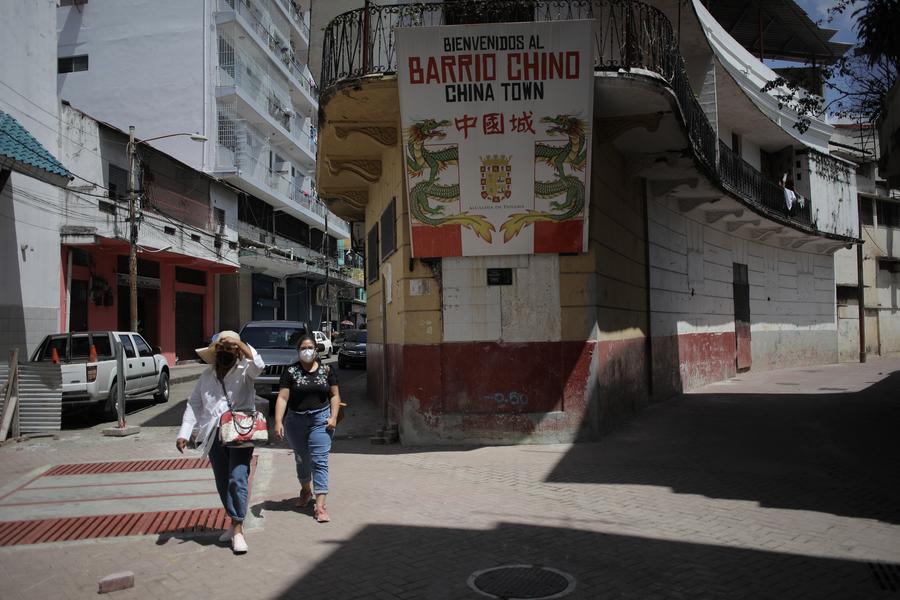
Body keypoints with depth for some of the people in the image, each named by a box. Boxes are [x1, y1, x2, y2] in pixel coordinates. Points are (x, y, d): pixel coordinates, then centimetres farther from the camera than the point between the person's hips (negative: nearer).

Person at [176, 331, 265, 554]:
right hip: (214, 436, 5)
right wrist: (184, 433, 3)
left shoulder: (244, 370, 0)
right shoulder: (207, 376, 14)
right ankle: (234, 523, 27)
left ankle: (238, 530, -4)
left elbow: (258, 365, -23)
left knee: (237, 480, -11)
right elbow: (194, 405, 12)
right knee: (222, 483, 12)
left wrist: (240, 344, -23)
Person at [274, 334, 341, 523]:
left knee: (319, 461, -9)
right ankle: (306, 489, 45)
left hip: (320, 420, -1)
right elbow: (282, 398, -7)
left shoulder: (326, 370, 2)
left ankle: (320, 505, -10)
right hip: (296, 421, 1)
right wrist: (278, 421, -17)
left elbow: (335, 395, 6)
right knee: (301, 459, 17)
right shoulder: (291, 371, -2)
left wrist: (333, 416, -7)